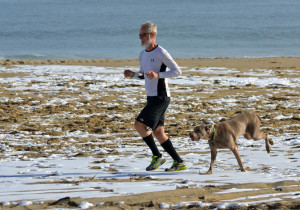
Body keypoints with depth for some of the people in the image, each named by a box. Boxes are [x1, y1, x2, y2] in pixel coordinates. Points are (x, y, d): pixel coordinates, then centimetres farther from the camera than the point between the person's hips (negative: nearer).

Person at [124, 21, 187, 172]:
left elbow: (177, 71, -13)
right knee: (157, 131, 7)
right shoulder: (142, 54, 13)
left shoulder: (161, 53, -13)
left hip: (161, 97, -9)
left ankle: (157, 156, -3)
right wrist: (132, 74, 4)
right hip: (151, 97, 9)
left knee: (139, 124, -14)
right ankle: (179, 162, 12)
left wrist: (158, 75, -25)